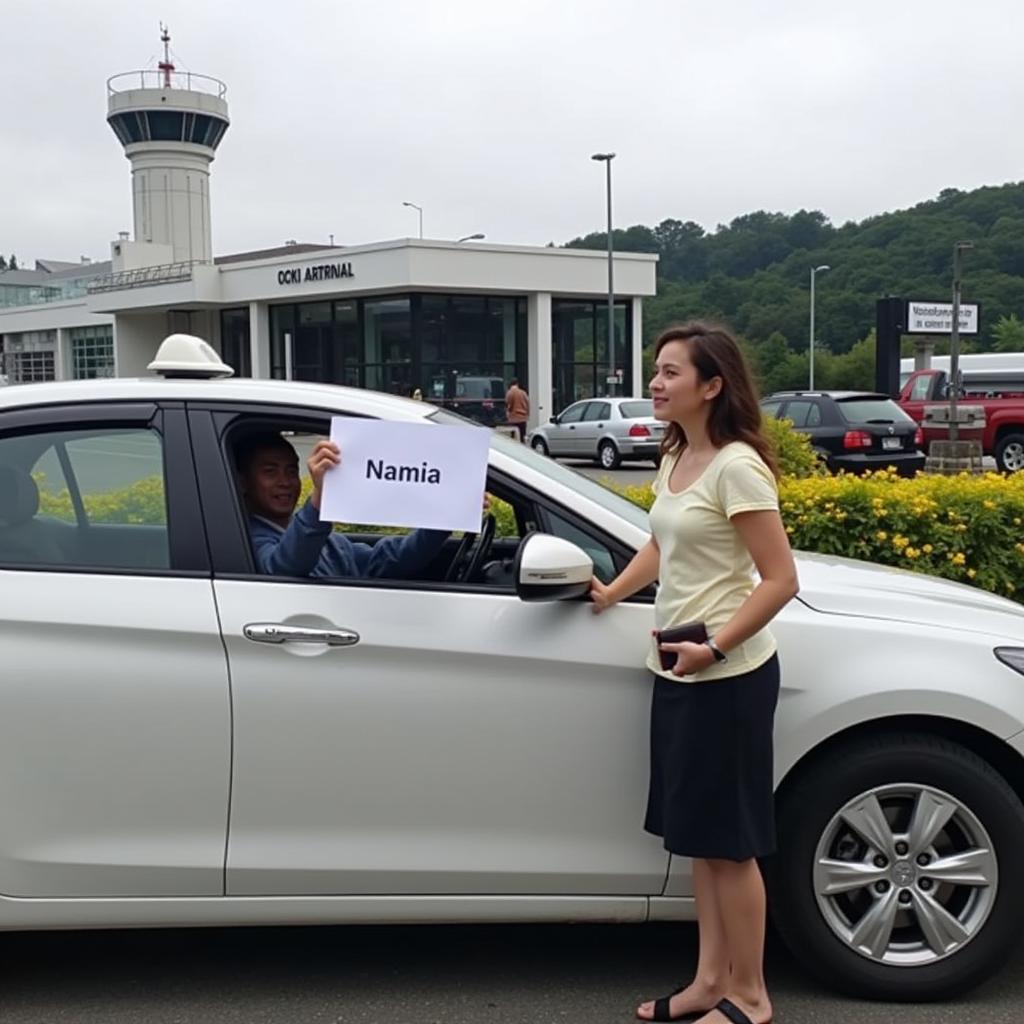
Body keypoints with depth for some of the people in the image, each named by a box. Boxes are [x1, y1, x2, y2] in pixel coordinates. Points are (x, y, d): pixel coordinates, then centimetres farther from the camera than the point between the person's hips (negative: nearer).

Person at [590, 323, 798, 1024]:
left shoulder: (736, 466, -16)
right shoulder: (675, 459, 10)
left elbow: (780, 579, -19)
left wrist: (715, 645, -24)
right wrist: (614, 593, 17)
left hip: (728, 676, -9)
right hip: (679, 673, 9)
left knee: (728, 840, 2)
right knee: (699, 836, 15)